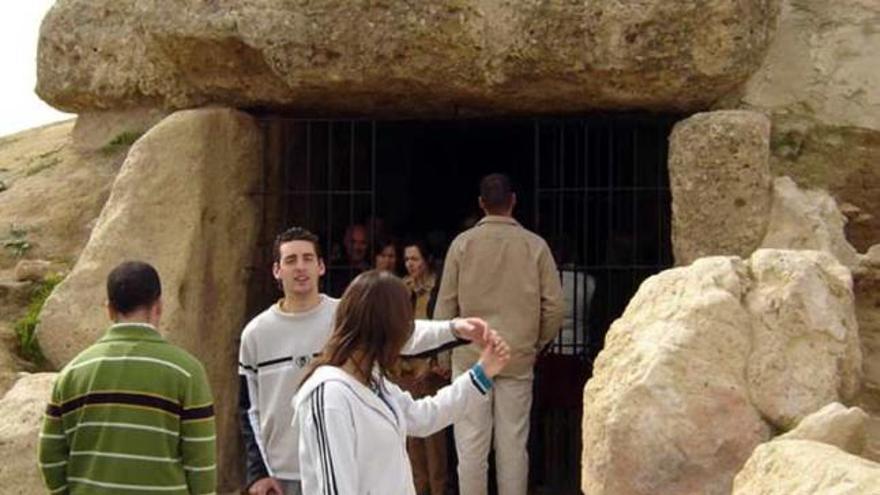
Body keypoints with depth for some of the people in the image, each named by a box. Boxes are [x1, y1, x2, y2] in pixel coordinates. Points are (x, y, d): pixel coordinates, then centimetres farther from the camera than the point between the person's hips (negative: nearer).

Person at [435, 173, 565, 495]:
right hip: (518, 359, 1)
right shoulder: (535, 246, -1)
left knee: (471, 444, 3)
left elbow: (445, 305, 0)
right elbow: (554, 307, 0)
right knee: (513, 444, 5)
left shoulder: (463, 243, -2)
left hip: (470, 356, 0)